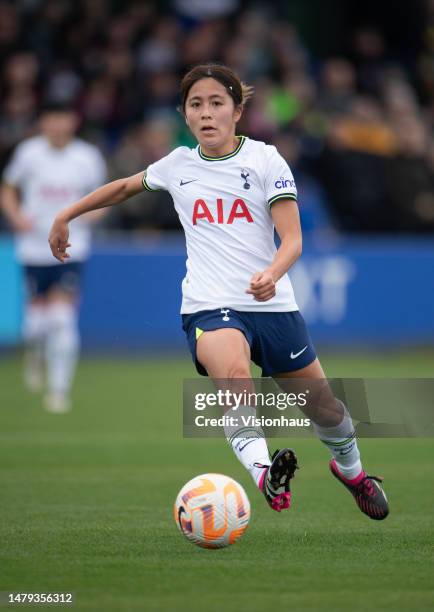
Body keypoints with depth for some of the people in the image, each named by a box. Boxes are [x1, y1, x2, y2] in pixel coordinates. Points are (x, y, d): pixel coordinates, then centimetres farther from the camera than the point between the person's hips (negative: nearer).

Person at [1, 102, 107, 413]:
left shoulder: (88, 157, -2)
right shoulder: (29, 152, -3)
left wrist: (92, 213, -9)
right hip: (35, 245, 1)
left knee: (63, 317, -12)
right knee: (39, 312, 7)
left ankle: (59, 389, -7)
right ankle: (35, 352, 43)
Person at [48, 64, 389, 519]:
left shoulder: (265, 160, 0)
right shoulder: (178, 165, 9)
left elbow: (292, 239, -8)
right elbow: (125, 187, 30)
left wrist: (272, 274, -29)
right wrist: (66, 216, 30)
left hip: (272, 305, 0)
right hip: (208, 308, 0)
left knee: (326, 409, 11)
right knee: (233, 372, -37)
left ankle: (349, 468, 44)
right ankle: (262, 472, -49)